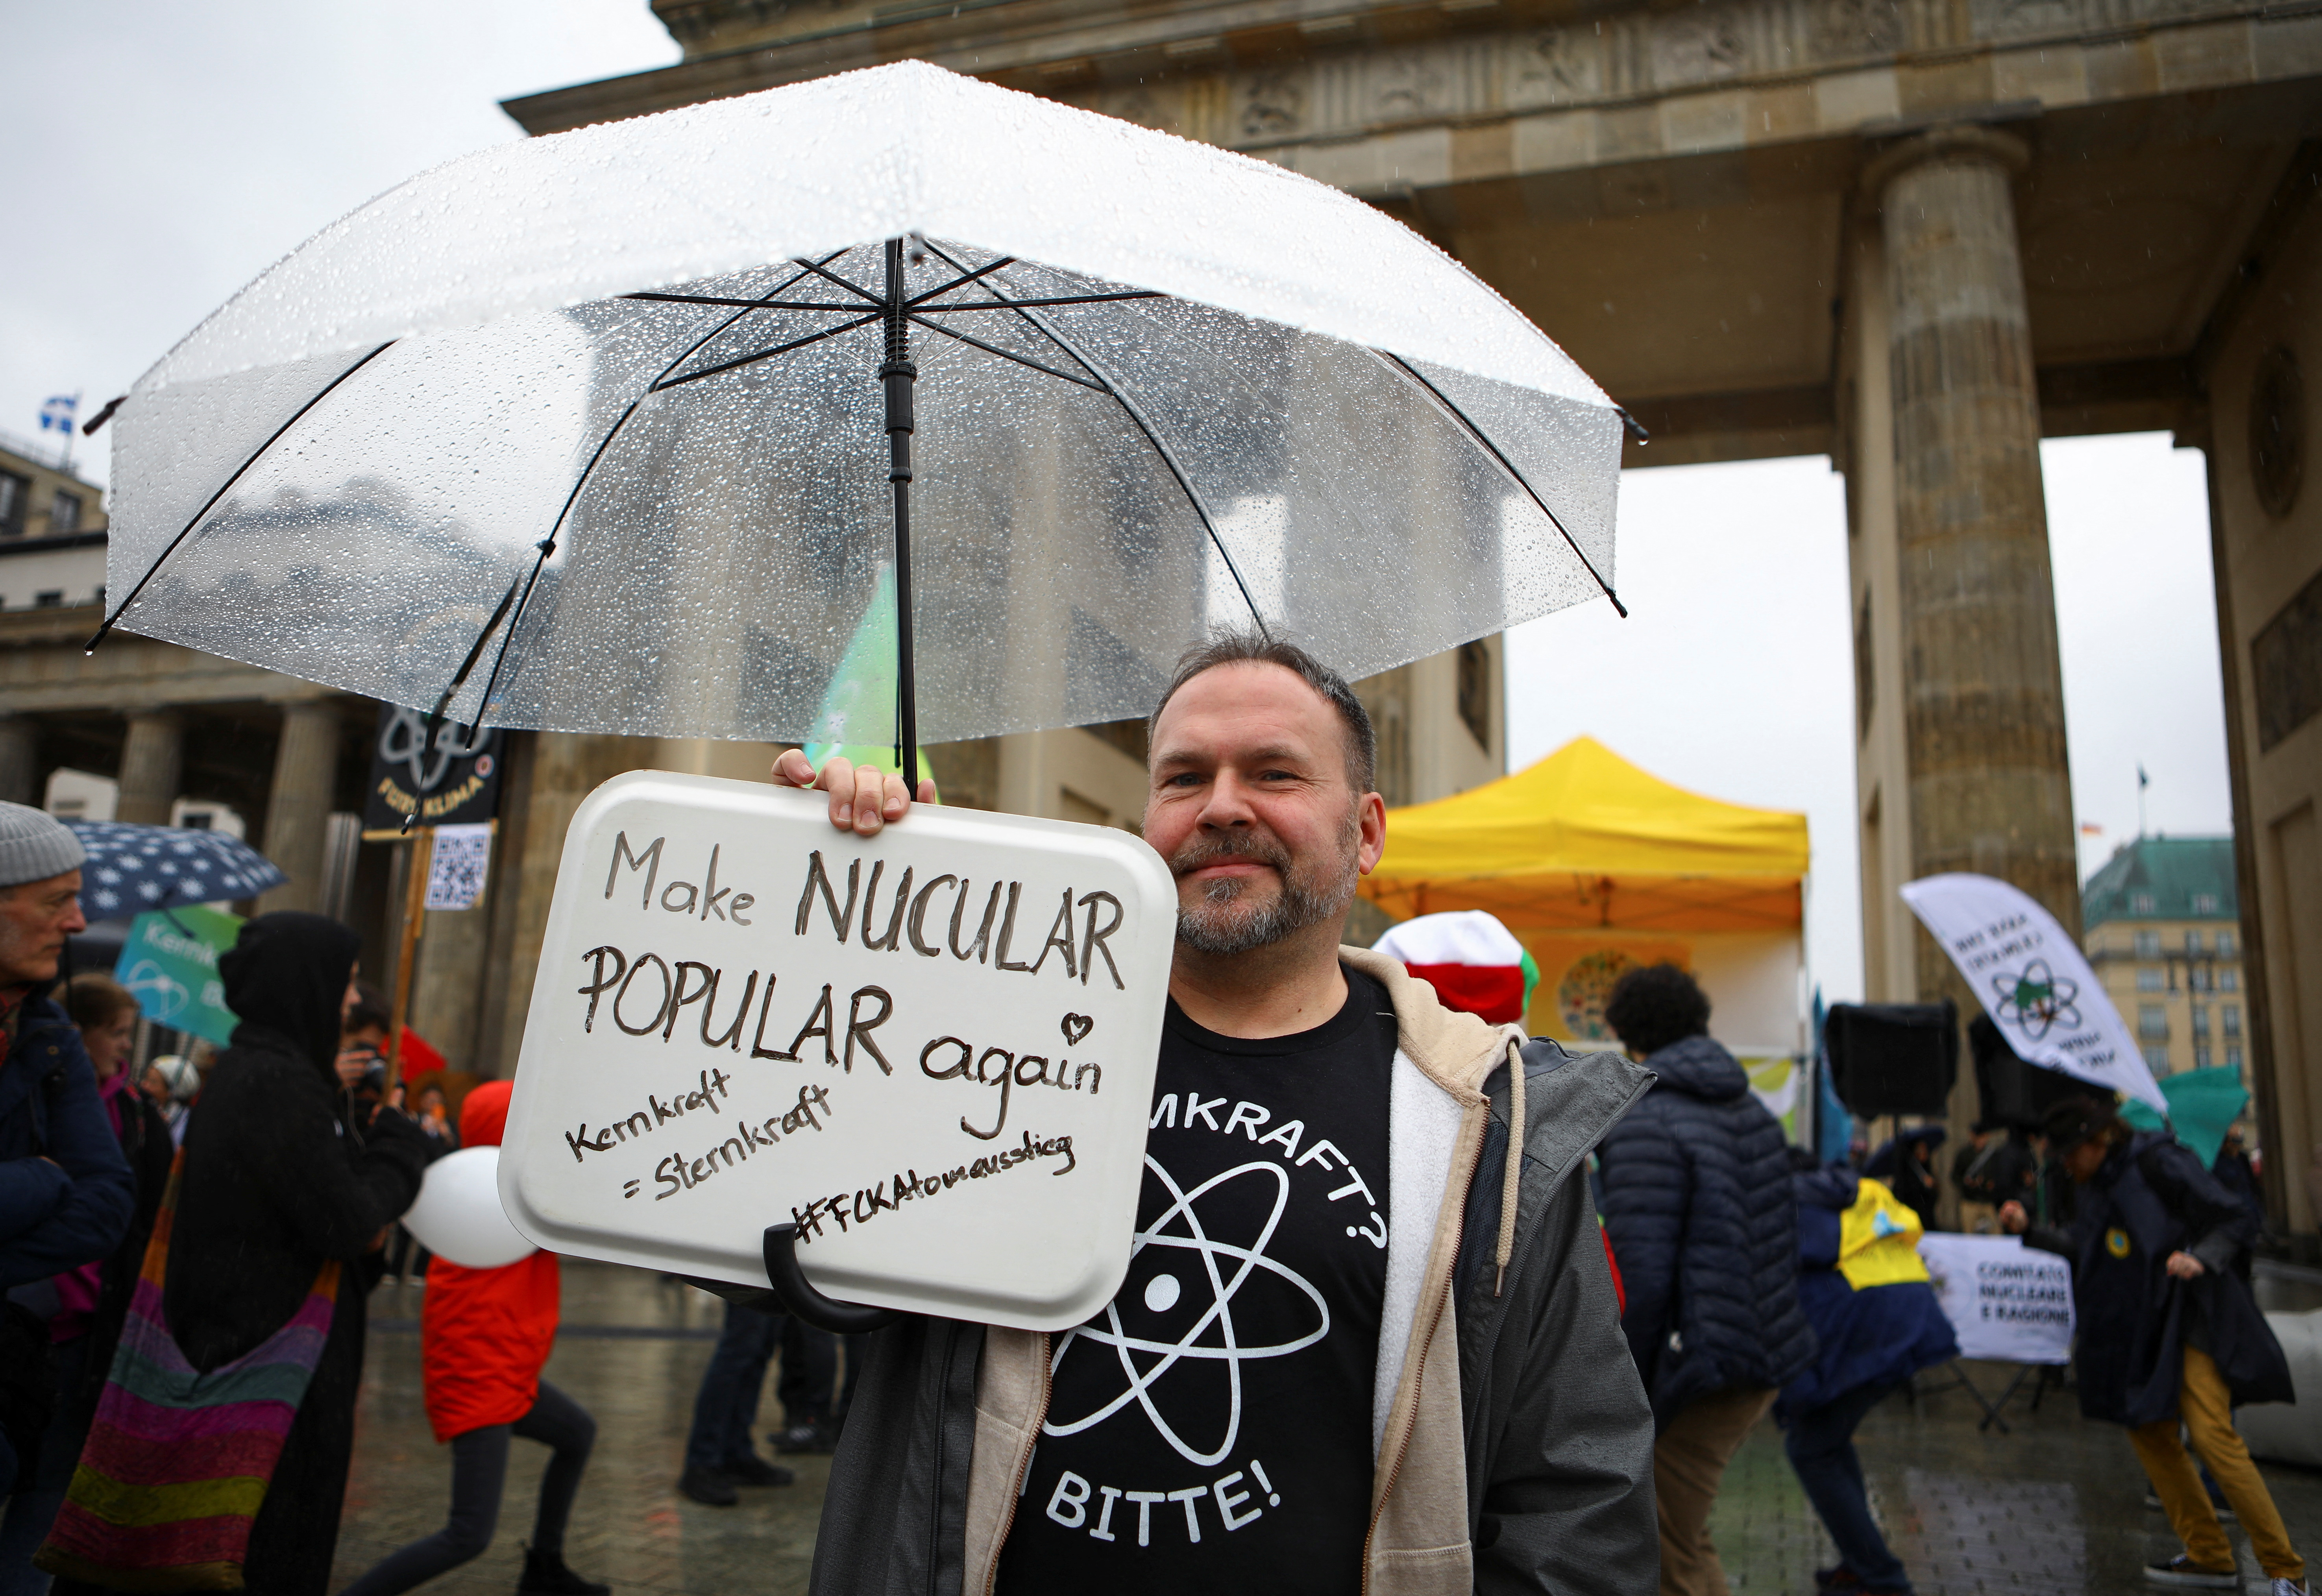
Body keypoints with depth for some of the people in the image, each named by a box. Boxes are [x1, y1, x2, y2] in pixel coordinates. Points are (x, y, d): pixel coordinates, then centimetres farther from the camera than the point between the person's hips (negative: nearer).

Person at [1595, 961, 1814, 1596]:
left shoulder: (1645, 1123, -16)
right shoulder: (1752, 1110, 10)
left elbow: (1641, 1276, -21)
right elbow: (1786, 1237, 17)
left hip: (1704, 1375, -9)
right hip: (1768, 1359, 9)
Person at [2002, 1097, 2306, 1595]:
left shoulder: (2159, 1163, -13)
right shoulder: (2098, 1185, 11)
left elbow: (2235, 1220, -13)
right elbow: (2085, 1251, 22)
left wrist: (2201, 1258, -28)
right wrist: (2030, 1231, 13)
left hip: (2191, 1318, -9)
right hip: (2142, 1328, 9)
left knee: (2212, 1434, -16)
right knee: (2150, 1435, 9)